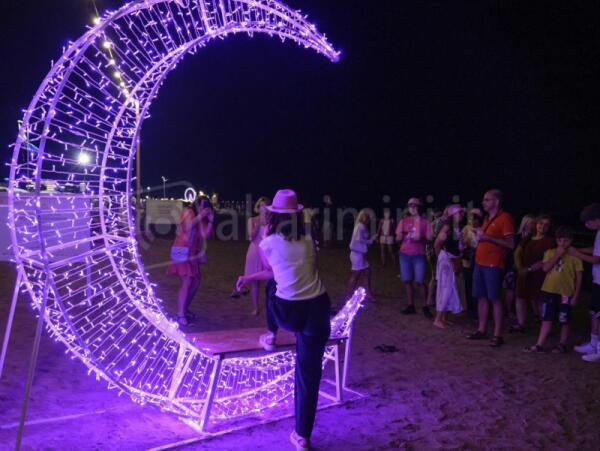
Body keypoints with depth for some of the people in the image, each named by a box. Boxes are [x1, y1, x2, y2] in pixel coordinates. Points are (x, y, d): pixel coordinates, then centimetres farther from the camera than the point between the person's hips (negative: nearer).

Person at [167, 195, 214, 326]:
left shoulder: (200, 219, 12)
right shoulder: (188, 211, -6)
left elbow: (205, 235, 3)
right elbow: (187, 226, -24)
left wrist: (210, 221, -5)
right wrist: (200, 216, -18)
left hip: (192, 253, 8)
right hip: (182, 251, -8)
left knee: (196, 280, 10)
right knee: (187, 282, -13)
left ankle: (185, 309, 23)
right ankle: (180, 315, -11)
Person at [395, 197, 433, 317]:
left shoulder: (424, 222, 1)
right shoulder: (403, 221, 7)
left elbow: (429, 239, 1)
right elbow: (398, 239, 8)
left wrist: (420, 238, -19)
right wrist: (401, 235, -15)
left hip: (419, 255, -3)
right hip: (405, 255, 3)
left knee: (420, 281, -6)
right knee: (408, 281, 5)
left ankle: (426, 307, 5)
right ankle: (411, 306, 14)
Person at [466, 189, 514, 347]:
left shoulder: (505, 218, -8)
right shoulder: (487, 218, 17)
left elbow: (510, 244, -15)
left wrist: (487, 237, -20)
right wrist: (479, 237, 8)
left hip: (493, 265, -8)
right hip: (479, 263, 8)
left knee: (495, 299, -5)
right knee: (481, 297, 10)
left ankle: (497, 335, 0)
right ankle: (482, 330, 18)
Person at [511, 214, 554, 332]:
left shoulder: (549, 241, -3)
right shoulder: (527, 239, 14)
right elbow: (517, 253, 9)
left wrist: (529, 269, -16)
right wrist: (520, 268, -7)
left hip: (538, 274, -5)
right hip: (523, 273, 5)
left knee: (536, 300, -6)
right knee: (520, 297, 3)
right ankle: (520, 324, 10)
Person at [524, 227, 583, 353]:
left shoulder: (574, 256, -1)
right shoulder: (550, 252, 7)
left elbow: (578, 278, -1)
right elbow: (545, 268, -7)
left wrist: (575, 296, -4)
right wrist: (557, 255, -12)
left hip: (566, 293, -2)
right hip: (549, 291, 2)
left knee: (564, 321, 8)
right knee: (546, 319, 6)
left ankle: (562, 345, 23)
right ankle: (539, 345, 9)